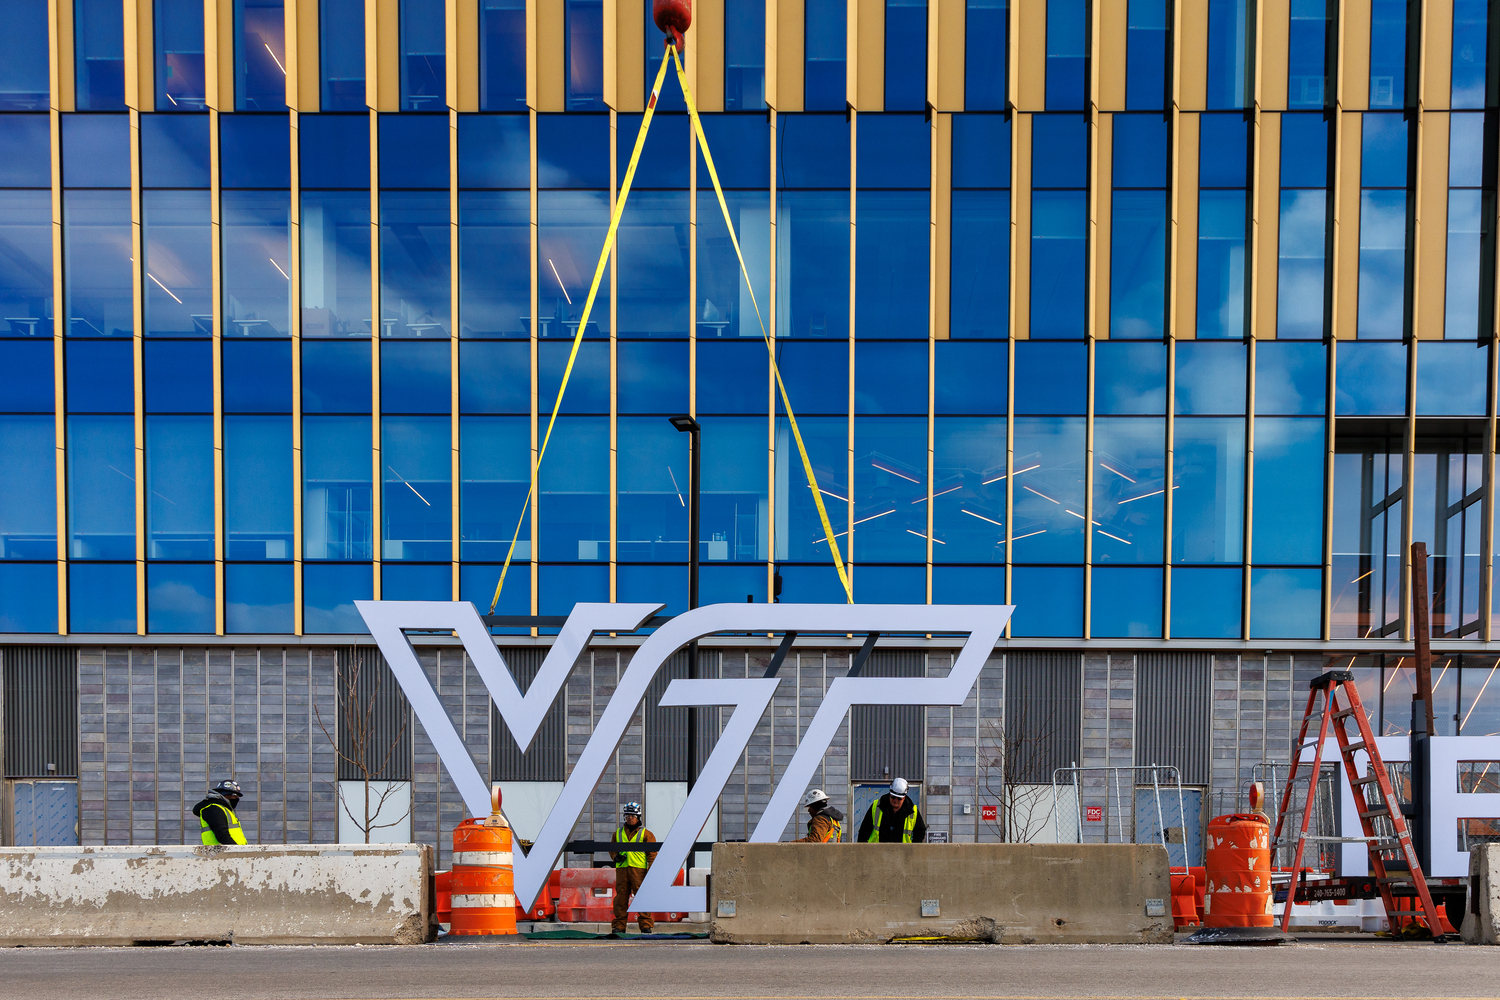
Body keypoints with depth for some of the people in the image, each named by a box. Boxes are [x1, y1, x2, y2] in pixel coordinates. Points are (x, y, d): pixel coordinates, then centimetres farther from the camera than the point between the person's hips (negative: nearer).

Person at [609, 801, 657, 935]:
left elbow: (652, 854, 3)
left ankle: (646, 926, -4)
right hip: (622, 869, 3)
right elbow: (612, 849, 24)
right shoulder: (618, 833, 16)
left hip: (639, 869, -3)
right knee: (621, 898, 2)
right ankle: (618, 926, 6)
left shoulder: (646, 834, 6)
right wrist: (616, 857, 1)